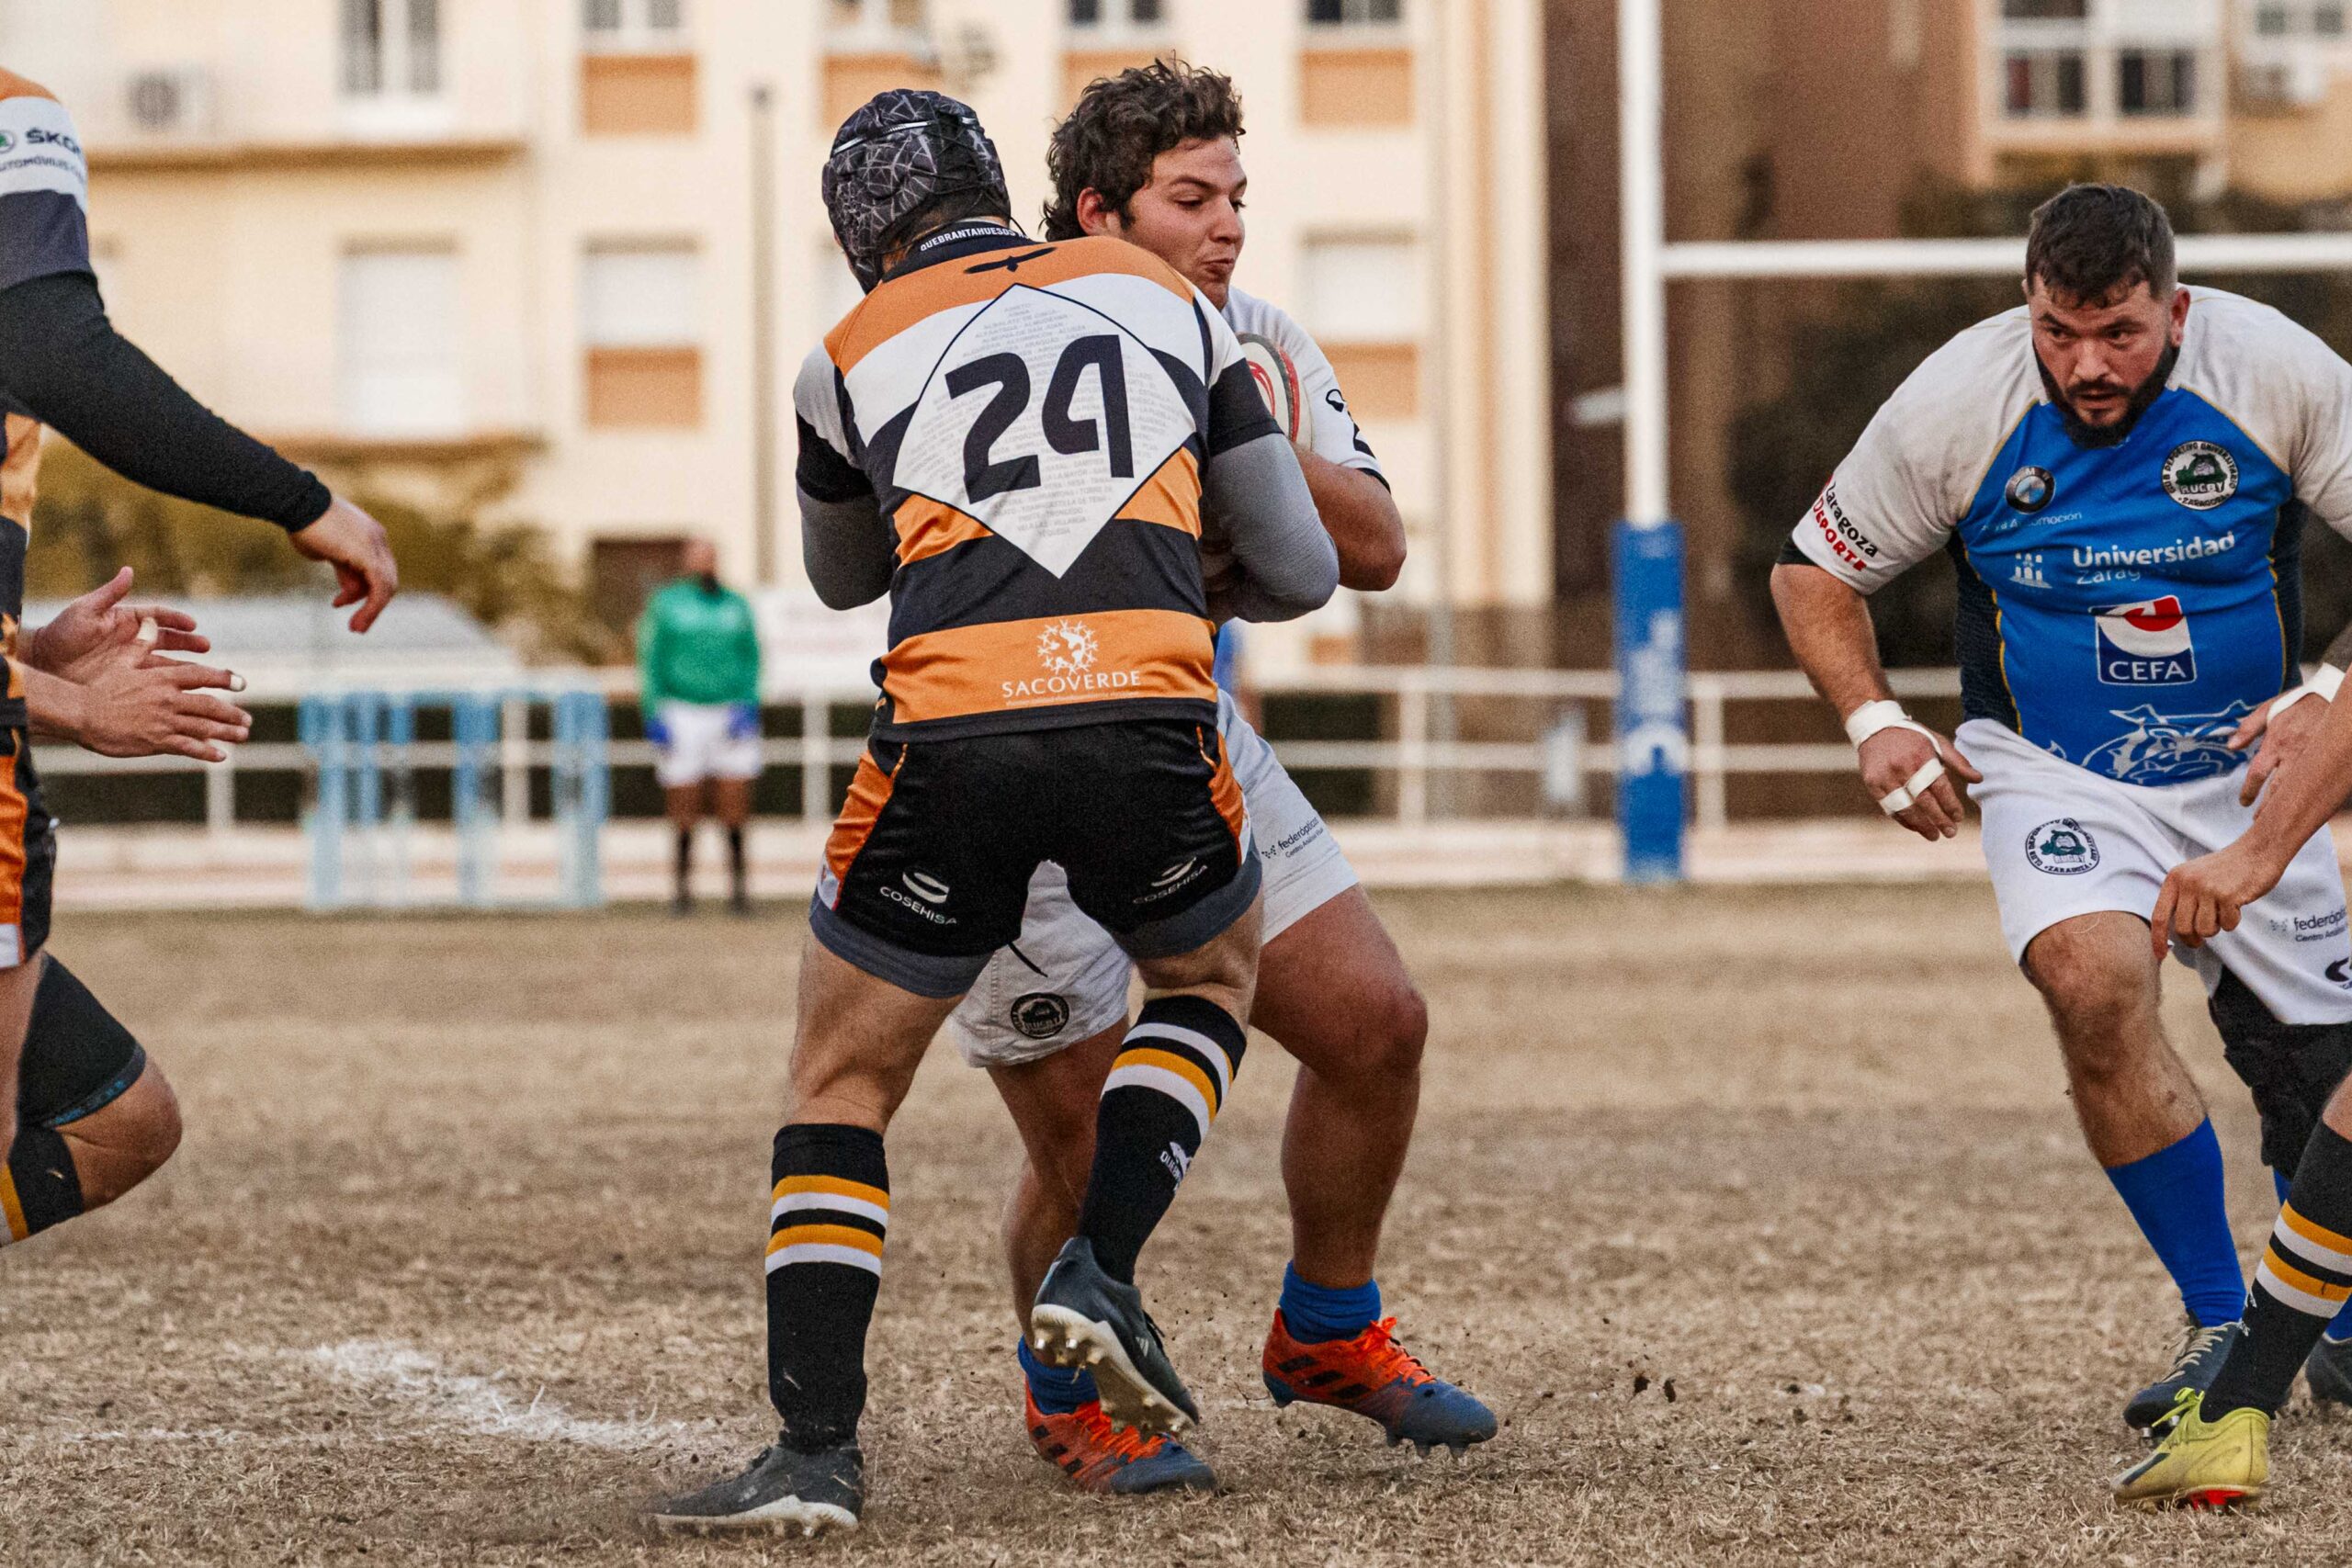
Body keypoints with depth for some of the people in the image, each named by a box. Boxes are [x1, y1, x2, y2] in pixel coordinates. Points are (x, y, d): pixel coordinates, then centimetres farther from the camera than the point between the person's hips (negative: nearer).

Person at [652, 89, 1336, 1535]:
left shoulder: (854, 358, 17)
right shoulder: (1165, 299, 20)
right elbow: (1301, 571, 22)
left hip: (951, 742, -1)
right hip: (1151, 728, 1)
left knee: (842, 1087, 16)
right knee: (1214, 976, 31)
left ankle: (817, 1449, 5)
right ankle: (1100, 1266, 12)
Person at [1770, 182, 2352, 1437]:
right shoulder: (1954, 406, -15)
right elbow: (1812, 572, -1)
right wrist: (1872, 720, -16)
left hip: (2244, 773, 2)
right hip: (2053, 774, -1)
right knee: (2095, 982, -30)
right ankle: (2223, 1323, -15)